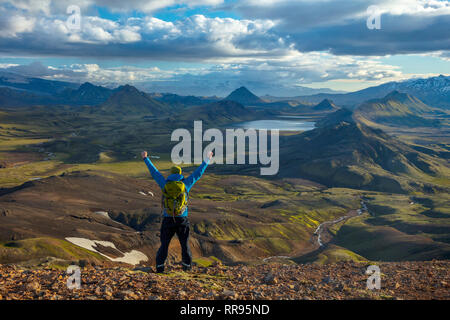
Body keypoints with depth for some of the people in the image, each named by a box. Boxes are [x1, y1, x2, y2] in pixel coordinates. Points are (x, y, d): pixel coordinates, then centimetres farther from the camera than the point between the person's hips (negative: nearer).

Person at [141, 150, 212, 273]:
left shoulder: (165, 184, 0)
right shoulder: (185, 184, -1)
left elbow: (154, 172, 11)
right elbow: (198, 173, 9)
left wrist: (146, 159, 24)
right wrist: (207, 161, 21)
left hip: (168, 220, 0)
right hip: (182, 220, 0)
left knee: (164, 244, 8)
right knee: (184, 244, 11)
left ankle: (159, 267, 6)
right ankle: (187, 266, 14)